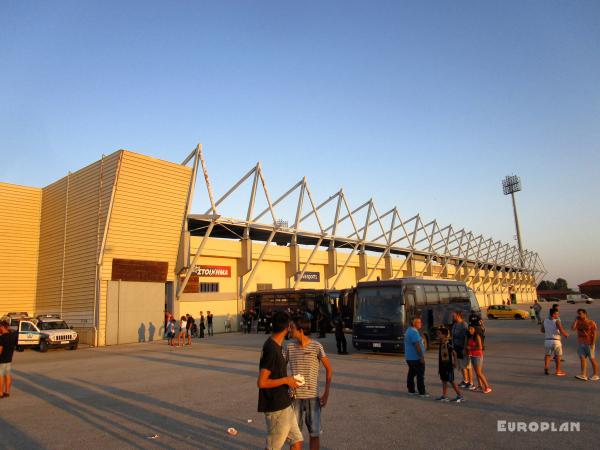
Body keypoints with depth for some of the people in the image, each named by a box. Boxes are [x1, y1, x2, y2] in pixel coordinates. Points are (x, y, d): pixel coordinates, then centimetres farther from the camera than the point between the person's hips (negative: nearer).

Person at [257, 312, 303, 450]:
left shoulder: (274, 345, 5)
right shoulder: (272, 350, -24)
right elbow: (261, 382, -26)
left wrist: (288, 381, 11)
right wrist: (286, 380, -18)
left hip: (284, 405, 9)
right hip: (276, 408, -9)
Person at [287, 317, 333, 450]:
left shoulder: (316, 346, -11)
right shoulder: (290, 346, -3)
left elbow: (328, 369, -3)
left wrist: (326, 394, -6)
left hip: (312, 396, -2)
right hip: (294, 396, 2)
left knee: (314, 433, 9)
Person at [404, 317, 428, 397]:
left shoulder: (408, 330, 14)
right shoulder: (414, 332, -19)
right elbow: (417, 345, -24)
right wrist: (422, 356, -22)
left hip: (409, 357, 10)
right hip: (416, 358, -10)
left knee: (411, 374, 13)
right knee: (420, 375, -3)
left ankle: (411, 390, 17)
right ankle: (422, 392, 1)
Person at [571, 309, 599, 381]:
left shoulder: (591, 322, -5)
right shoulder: (578, 322, 8)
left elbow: (595, 333, -8)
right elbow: (573, 328, -8)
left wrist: (593, 343, -15)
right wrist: (576, 320, -5)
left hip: (589, 343, -4)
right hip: (580, 343, 4)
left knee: (592, 359, 3)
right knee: (582, 358, -3)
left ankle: (596, 375, 15)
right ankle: (583, 375, -7)